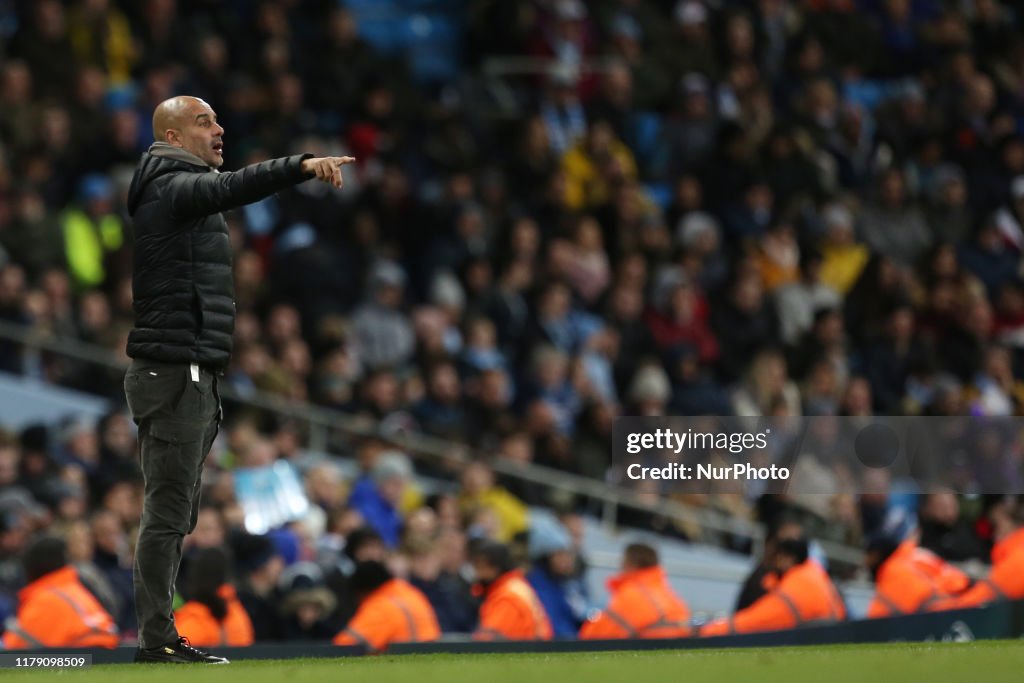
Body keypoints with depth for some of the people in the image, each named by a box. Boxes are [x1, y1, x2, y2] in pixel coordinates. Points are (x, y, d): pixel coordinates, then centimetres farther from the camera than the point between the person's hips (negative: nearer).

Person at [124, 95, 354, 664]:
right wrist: (301, 167, -45)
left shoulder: (188, 191, 22)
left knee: (177, 515, 11)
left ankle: (160, 637, 14)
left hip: (195, 377, 10)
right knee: (168, 512, -10)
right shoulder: (171, 188, -9)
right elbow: (229, 189, -31)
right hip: (174, 374, -10)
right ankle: (157, 639, -10)